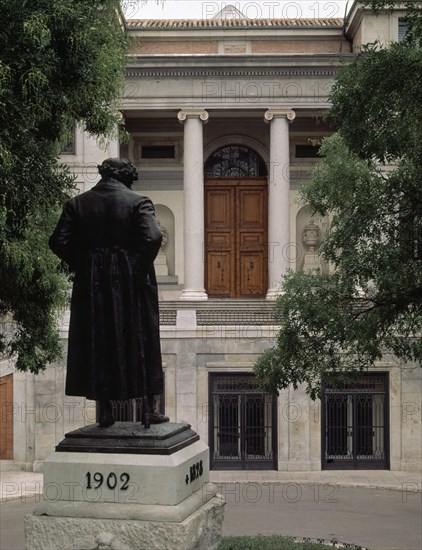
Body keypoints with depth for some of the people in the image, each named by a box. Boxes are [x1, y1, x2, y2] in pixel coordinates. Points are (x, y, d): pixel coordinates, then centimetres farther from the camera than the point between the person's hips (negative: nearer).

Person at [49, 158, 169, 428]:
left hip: (91, 285, 2)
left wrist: (83, 266, 6)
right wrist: (141, 268, -7)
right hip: (132, 285, -2)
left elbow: (59, 241, -3)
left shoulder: (77, 203, 2)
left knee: (97, 344, 10)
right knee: (141, 343, 9)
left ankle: (105, 411, 12)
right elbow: (153, 237, -20)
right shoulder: (138, 202, -6)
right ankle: (149, 409, 12)